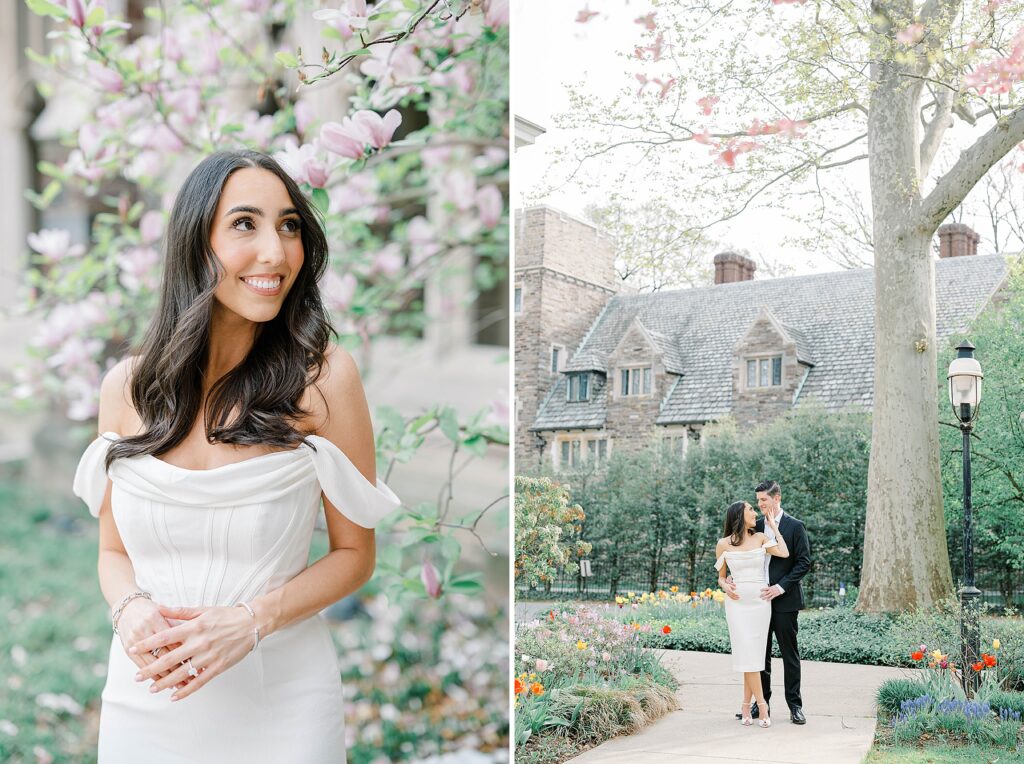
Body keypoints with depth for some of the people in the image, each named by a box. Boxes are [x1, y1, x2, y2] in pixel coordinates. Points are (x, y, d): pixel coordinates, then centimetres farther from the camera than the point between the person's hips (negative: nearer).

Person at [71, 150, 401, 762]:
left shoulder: (324, 378, -11)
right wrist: (130, 610, -12)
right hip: (144, 702, 2)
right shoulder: (126, 388, -1)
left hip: (279, 703, -2)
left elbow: (354, 553, -4)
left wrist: (252, 620, -18)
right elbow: (114, 550, 8)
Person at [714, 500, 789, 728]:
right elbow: (721, 577, 12)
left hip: (760, 600, 2)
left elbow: (784, 553, -8)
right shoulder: (724, 544, 4)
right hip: (737, 602, -2)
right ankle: (761, 704, -6)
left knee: (753, 653, 1)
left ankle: (746, 705, 9)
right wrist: (726, 587, -11)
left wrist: (774, 527, 3)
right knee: (748, 652, -9)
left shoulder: (760, 538, 7)